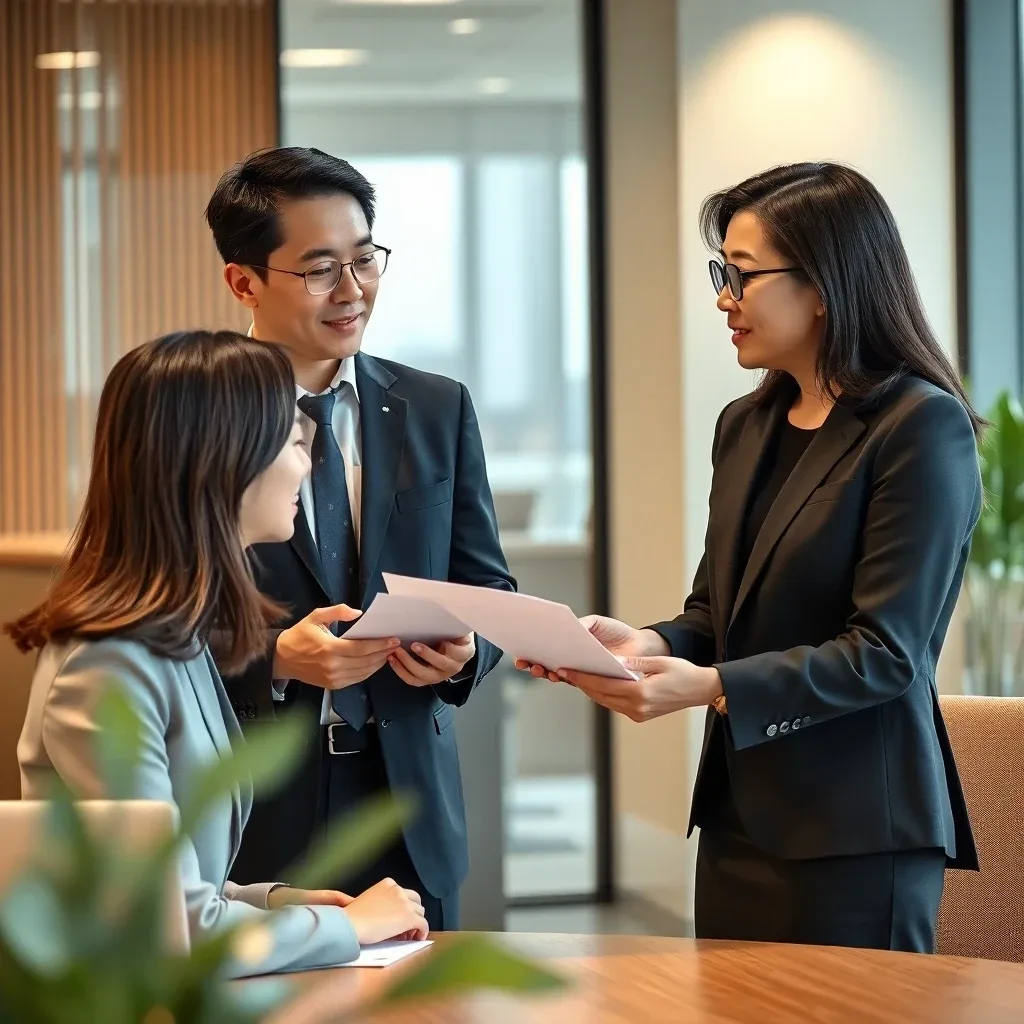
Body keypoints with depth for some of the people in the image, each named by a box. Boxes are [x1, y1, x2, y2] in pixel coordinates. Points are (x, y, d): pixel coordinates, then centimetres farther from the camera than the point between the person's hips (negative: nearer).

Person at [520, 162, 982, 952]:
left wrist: (711, 688, -22)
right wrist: (649, 645, -5)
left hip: (856, 835, -7)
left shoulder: (922, 429, -11)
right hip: (740, 819, 7)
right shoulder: (746, 427, 13)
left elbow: (884, 652, -15)